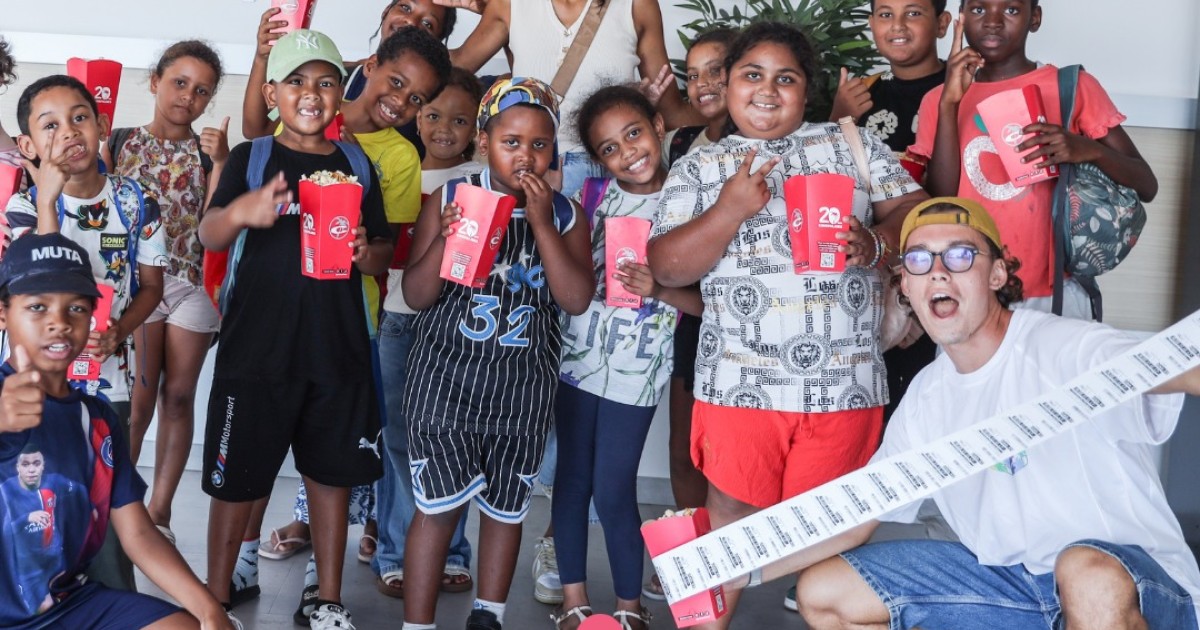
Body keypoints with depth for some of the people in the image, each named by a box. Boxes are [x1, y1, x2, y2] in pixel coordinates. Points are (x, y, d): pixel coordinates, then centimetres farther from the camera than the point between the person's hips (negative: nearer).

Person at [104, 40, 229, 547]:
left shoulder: (209, 152, 6)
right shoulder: (121, 143, 5)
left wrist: (219, 162, -14)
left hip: (195, 283, 2)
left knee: (178, 396, 4)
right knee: (138, 401, -7)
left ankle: (159, 509, 14)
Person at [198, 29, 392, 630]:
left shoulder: (357, 164, 8)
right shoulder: (251, 158, 1)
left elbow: (384, 253, 11)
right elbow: (209, 236, -13)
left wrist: (366, 253, -13)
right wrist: (239, 212, -35)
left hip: (338, 349, 3)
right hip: (256, 348, -2)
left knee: (332, 473, 11)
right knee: (236, 478, 3)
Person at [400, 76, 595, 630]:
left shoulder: (564, 215, 1)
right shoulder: (449, 200, -3)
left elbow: (577, 300, -11)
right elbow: (416, 295, -4)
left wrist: (542, 223, -17)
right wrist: (445, 238, -22)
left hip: (522, 383, 2)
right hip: (447, 373, -2)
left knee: (506, 505, 14)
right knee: (439, 503, -5)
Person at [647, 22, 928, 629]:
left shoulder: (854, 142, 11)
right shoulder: (698, 168, 8)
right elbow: (666, 268, 0)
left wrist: (876, 243, -13)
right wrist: (730, 210, -13)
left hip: (846, 379, 1)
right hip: (743, 382, 0)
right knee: (731, 516, 6)